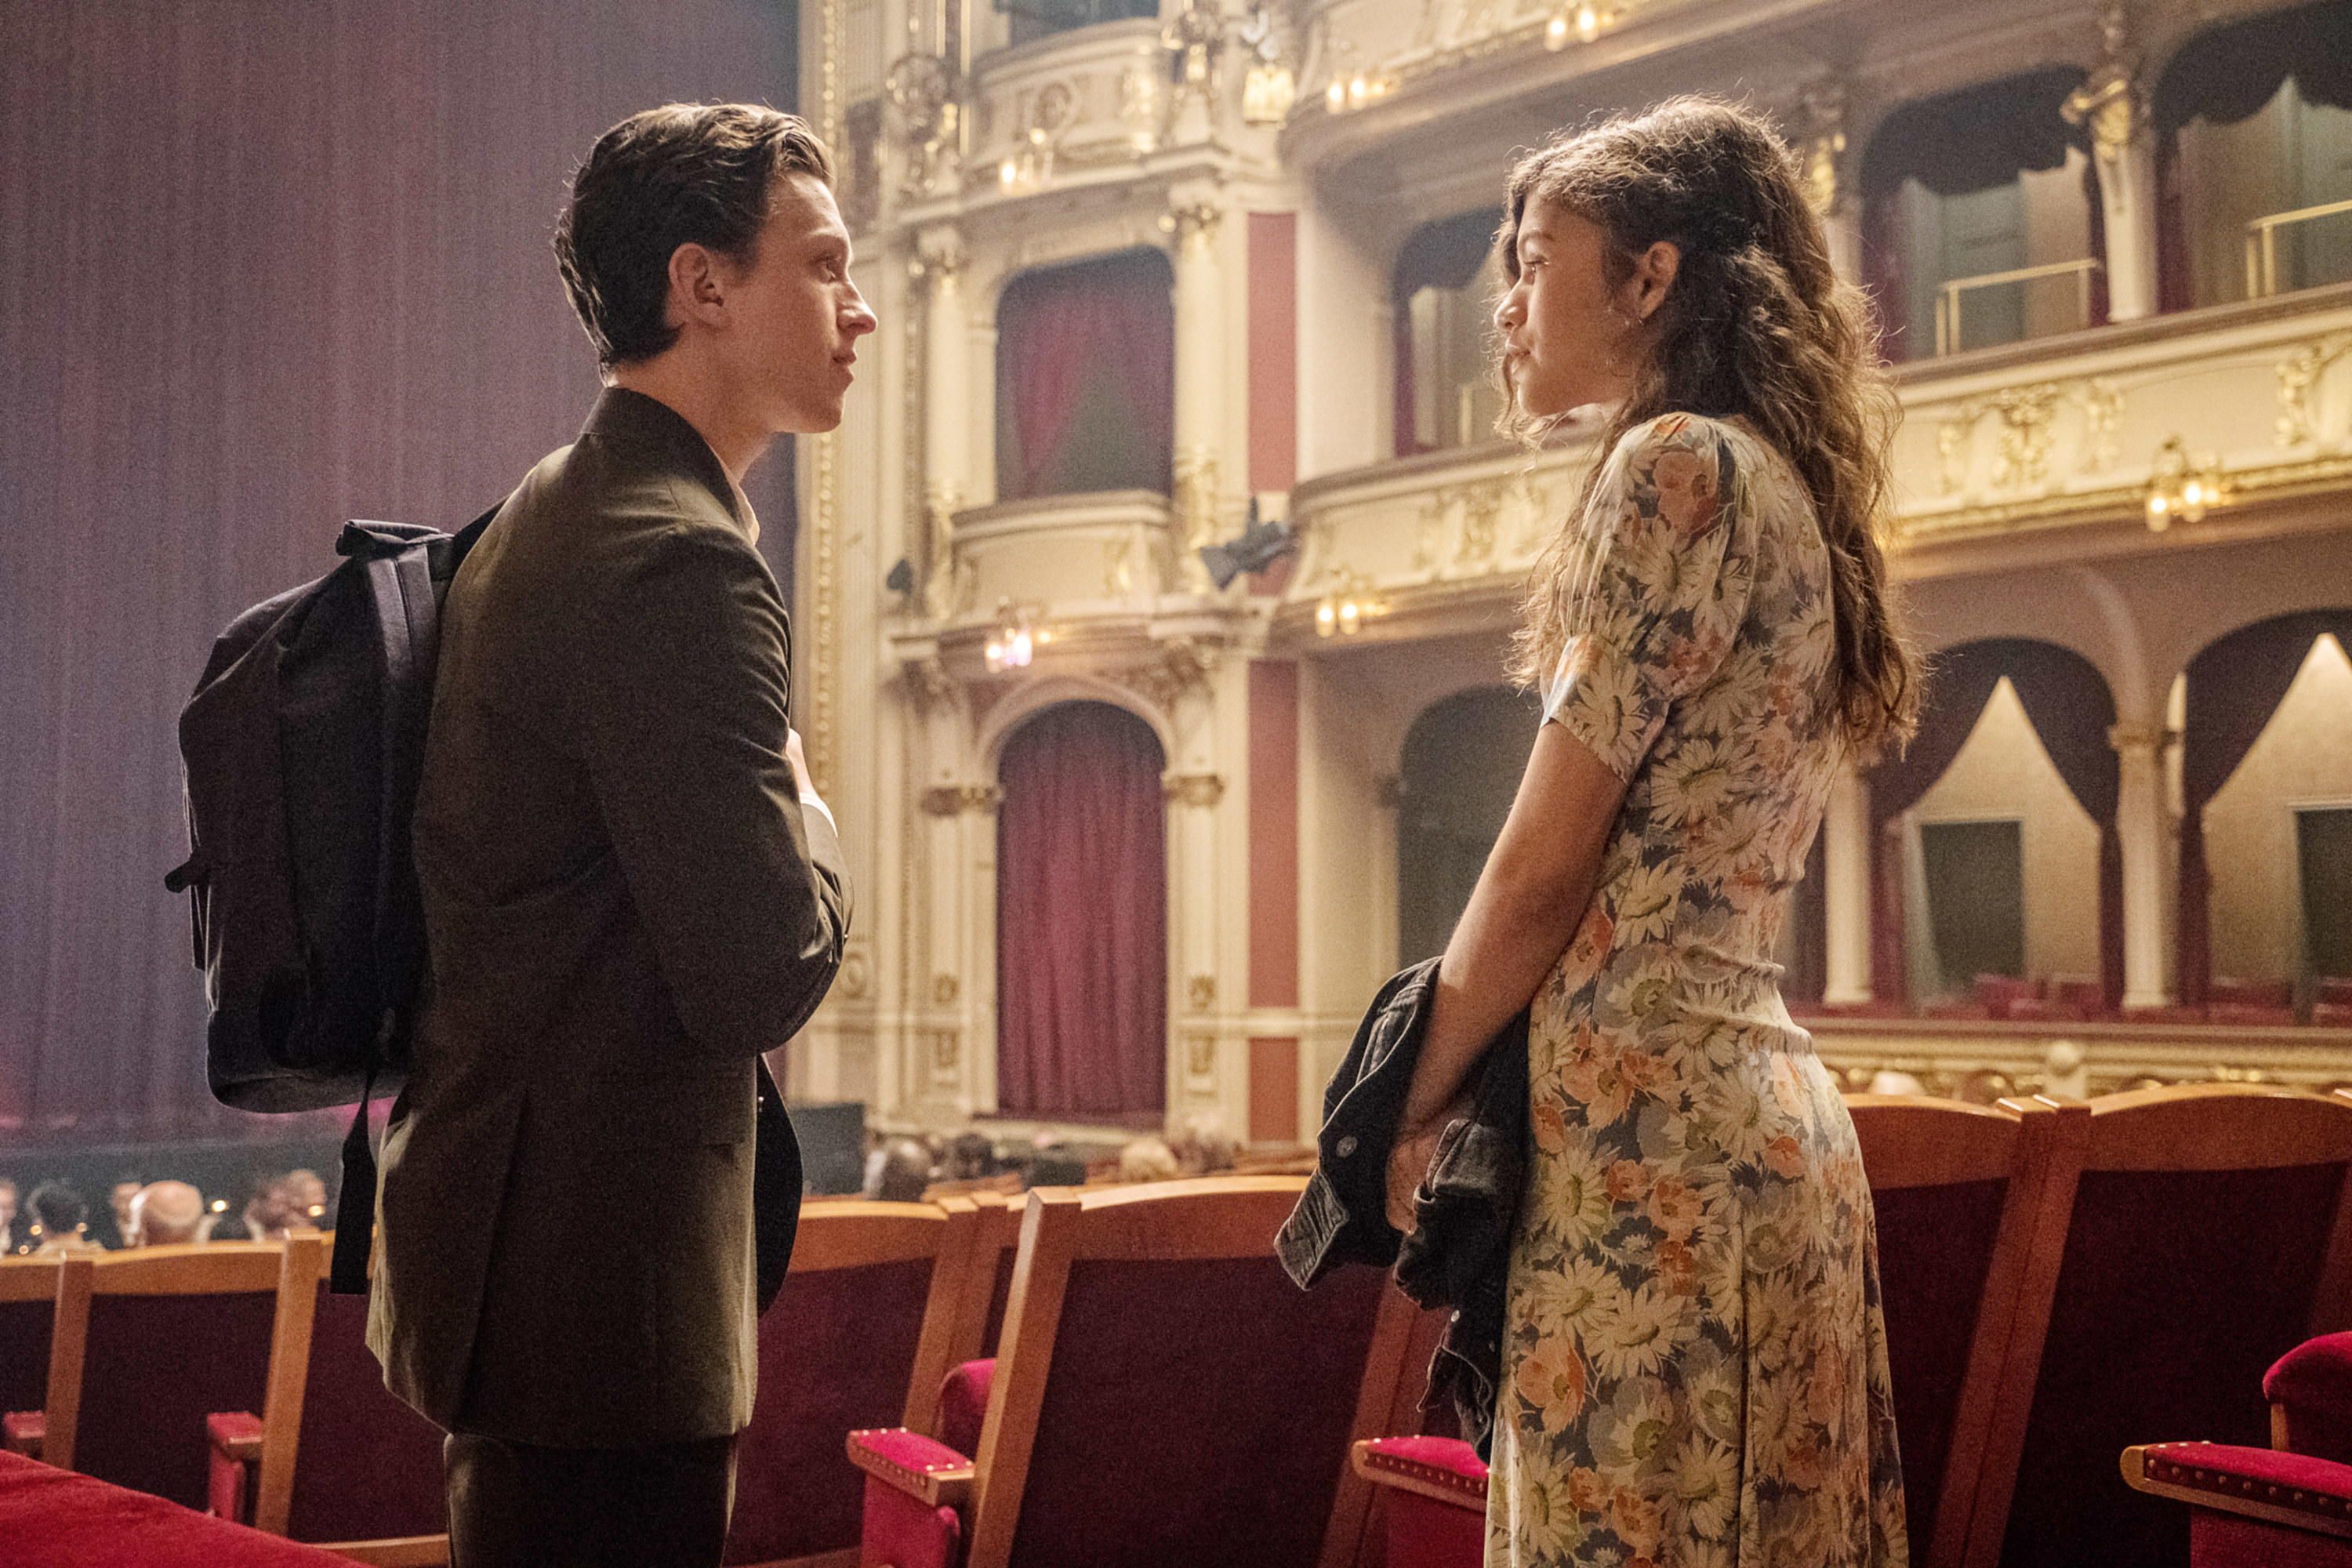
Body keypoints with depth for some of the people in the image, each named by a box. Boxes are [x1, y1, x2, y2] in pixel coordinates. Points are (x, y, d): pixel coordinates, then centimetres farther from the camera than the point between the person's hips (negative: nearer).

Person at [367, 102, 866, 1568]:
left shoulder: (555, 514, 14)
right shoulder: (681, 567, -20)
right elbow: (761, 977, -22)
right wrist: (815, 827, -5)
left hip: (504, 1224, 11)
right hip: (603, 1272, -11)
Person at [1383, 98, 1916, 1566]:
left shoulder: (1679, 466, -10)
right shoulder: (1785, 487, 18)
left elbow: (1544, 869, -13)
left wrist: (1411, 1110, 0)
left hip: (1651, 1114, -10)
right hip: (1759, 1100, 10)